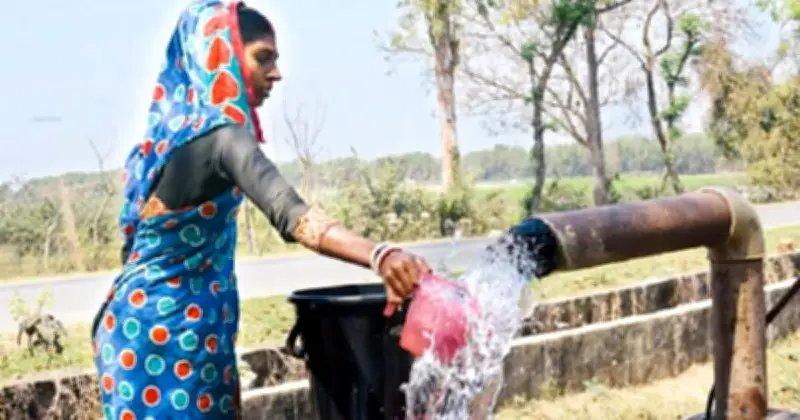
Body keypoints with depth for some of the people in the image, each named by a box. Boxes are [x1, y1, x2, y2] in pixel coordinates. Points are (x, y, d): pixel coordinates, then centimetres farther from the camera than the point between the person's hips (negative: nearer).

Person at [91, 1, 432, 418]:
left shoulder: (176, 129, 9)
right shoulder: (219, 136, -19)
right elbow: (289, 213, -38)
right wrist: (378, 256, -52)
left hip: (145, 319, 10)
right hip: (172, 328, -9)